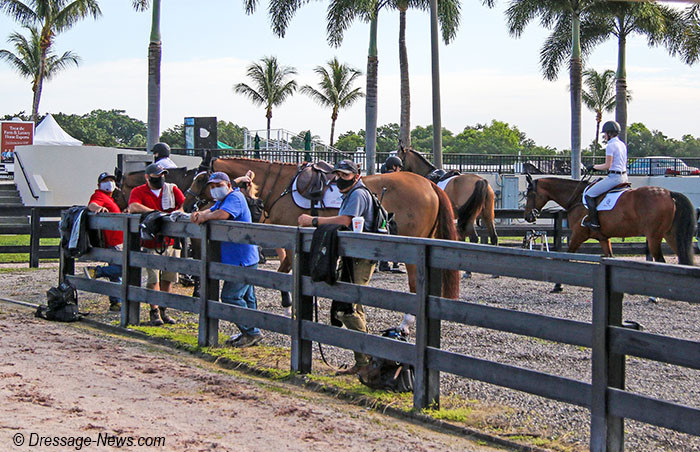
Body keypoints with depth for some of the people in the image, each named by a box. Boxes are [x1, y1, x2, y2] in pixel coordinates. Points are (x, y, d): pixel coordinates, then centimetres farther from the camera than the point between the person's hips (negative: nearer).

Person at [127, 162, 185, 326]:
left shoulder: (172, 189, 11)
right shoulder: (139, 192, 1)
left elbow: (184, 204, 1)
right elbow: (133, 206, -17)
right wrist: (155, 212, -23)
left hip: (171, 241, 3)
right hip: (151, 243, -3)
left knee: (168, 278, 8)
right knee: (153, 278, -6)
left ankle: (162, 310, 18)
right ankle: (155, 311, 1)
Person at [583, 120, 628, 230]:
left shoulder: (610, 145, -13)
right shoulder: (622, 144, 15)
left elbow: (607, 165, -17)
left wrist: (594, 167, -2)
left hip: (614, 177, -10)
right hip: (624, 176, 10)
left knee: (589, 194, -7)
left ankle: (594, 222, -10)